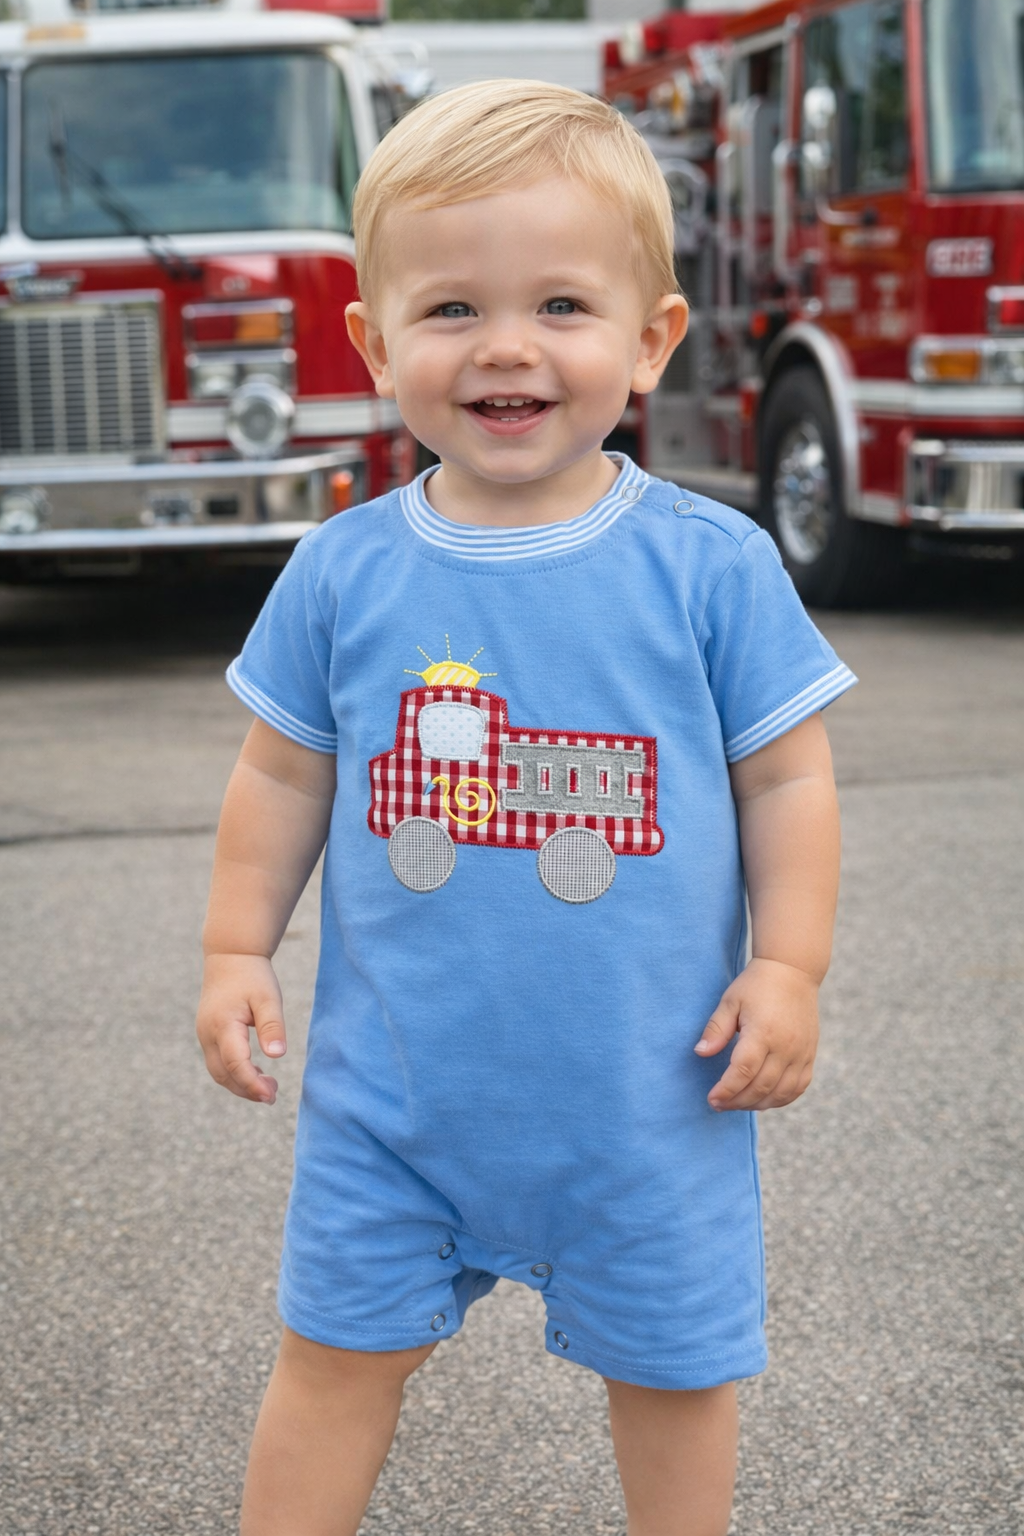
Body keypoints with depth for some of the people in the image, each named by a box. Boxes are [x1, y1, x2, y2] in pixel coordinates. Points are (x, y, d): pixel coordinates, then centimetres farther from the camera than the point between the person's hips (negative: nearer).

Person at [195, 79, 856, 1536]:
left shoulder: (710, 565, -8)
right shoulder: (343, 572, -3)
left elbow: (786, 776, -3)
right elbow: (285, 772, 7)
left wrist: (788, 968, -8)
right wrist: (238, 949, 4)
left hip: (647, 1089, -1)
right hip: (395, 1080, 1)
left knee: (672, 1365, 14)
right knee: (339, 1348, 12)